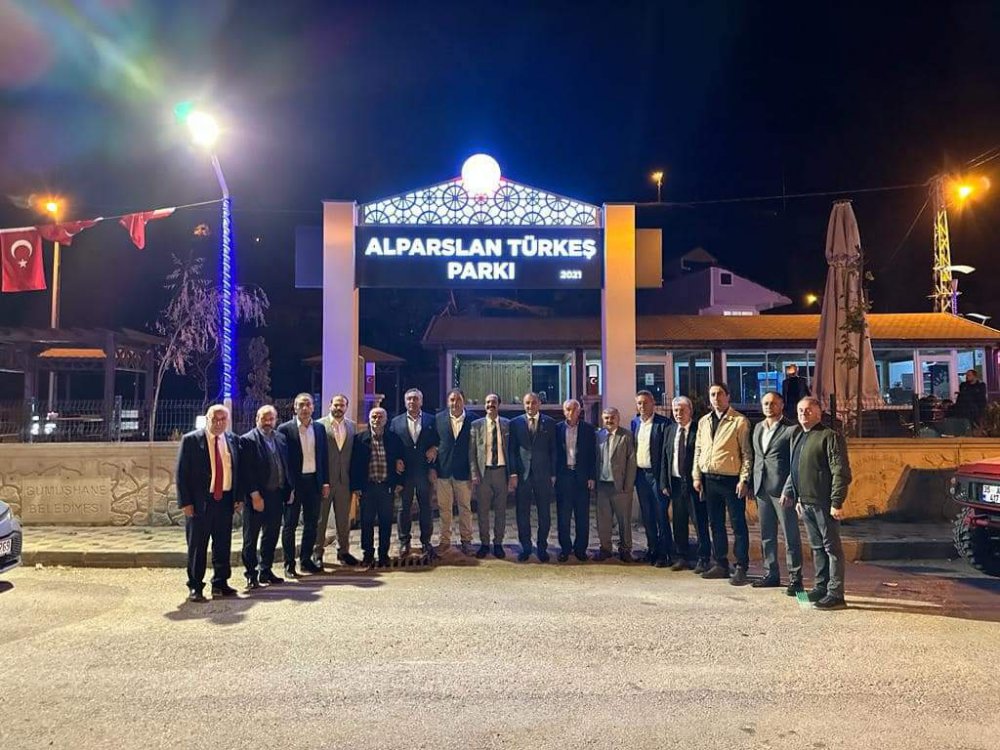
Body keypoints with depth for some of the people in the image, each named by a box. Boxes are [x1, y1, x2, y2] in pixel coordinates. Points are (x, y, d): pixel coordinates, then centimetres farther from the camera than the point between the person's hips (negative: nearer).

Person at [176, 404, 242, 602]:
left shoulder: (232, 440, 7)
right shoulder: (191, 440, -5)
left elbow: (237, 469, 12)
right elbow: (181, 473, -5)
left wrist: (239, 497, 6)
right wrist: (185, 502, -11)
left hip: (225, 500, 4)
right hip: (200, 501, -4)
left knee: (223, 545, 11)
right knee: (197, 546, 4)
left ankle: (220, 584, 23)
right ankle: (195, 587, 15)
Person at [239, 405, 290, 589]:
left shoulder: (281, 438, 9)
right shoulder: (248, 440, -9)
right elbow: (246, 471, -13)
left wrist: (288, 490, 5)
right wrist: (255, 495, -17)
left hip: (277, 494, 6)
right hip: (257, 496, -6)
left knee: (272, 535, 14)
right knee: (251, 537, 4)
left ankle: (265, 571, 26)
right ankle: (251, 574, 13)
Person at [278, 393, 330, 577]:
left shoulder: (319, 428, 8)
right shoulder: (285, 429, -5)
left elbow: (323, 456, 10)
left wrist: (325, 482, 5)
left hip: (314, 481, 4)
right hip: (293, 482, -4)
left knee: (312, 523, 11)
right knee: (290, 524, 4)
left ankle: (306, 560, 23)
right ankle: (289, 564, 12)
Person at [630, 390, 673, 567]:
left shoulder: (663, 423, -8)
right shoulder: (635, 423, 11)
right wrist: (633, 473, 10)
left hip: (656, 474, -6)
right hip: (640, 474, 6)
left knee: (661, 515, -3)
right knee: (647, 515, 12)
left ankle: (665, 553, 3)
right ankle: (652, 549, 22)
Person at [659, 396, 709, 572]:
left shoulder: (698, 430, -6)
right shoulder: (669, 430, 11)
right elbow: (664, 458, 11)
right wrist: (664, 483, 6)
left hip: (694, 482, -5)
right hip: (675, 482, 5)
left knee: (700, 522, 1)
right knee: (678, 522, 12)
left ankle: (703, 559, 10)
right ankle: (681, 557, 23)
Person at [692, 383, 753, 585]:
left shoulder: (740, 421, -7)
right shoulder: (703, 422, 11)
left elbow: (747, 453, -7)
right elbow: (698, 451, 15)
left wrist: (744, 480, -12)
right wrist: (696, 476, 9)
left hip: (731, 480, -6)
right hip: (709, 479, 6)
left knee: (738, 525, 1)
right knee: (715, 524, 13)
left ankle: (741, 568, 8)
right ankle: (720, 564, 24)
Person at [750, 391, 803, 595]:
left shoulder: (791, 429, -6)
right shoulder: (758, 427, 15)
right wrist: (752, 485, 13)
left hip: (781, 489, -7)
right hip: (761, 489, 7)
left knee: (791, 536, 0)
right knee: (767, 535, 12)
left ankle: (795, 578, 7)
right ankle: (771, 574, 22)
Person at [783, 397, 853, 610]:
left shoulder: (830, 436, -10)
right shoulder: (797, 437, 16)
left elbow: (841, 472, -15)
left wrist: (837, 502, -18)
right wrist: (797, 497, 21)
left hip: (824, 504, -8)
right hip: (806, 503, 8)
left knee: (831, 547, -1)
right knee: (817, 547, 16)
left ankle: (835, 594, 4)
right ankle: (820, 588, 26)